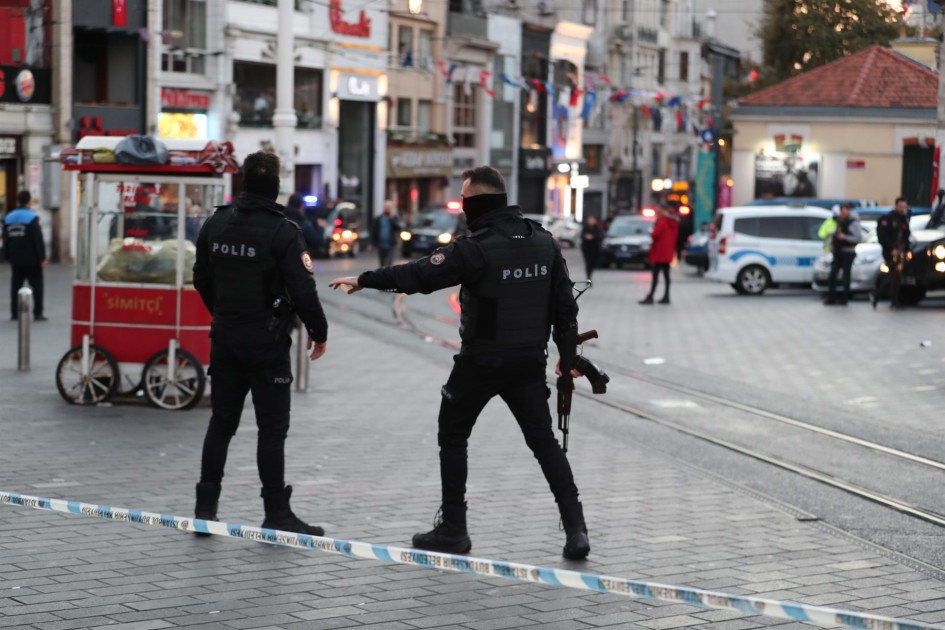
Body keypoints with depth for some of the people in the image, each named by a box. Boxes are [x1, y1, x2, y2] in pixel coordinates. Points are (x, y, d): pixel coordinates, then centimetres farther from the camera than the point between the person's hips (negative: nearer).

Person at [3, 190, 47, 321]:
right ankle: (37, 313, -2)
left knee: (15, 285, 12)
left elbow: (5, 240, 11)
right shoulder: (32, 217, -12)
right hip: (31, 260, -5)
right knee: (37, 285, 1)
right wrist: (42, 257, -9)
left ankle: (14, 312, 11)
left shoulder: (8, 218, 7)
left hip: (15, 260, 5)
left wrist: (8, 256, 16)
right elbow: (38, 239, -14)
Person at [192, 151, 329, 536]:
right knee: (272, 427, 0)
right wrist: (318, 332, -2)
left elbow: (201, 279, 14)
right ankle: (276, 514, 2)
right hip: (267, 341, -6)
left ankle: (205, 507, 14)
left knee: (221, 421, 12)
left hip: (225, 337, 6)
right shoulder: (283, 232, -15)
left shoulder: (215, 224, 5)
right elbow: (302, 288, -16)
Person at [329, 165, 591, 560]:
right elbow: (565, 308, 5)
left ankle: (453, 529, 14)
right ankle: (575, 529, 0)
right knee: (544, 441, 10)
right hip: (529, 361, 5)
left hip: (480, 361, -5)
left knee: (452, 438, 12)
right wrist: (567, 360, 13)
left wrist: (363, 281, -5)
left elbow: (420, 275, -15)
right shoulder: (545, 243, 3)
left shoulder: (477, 248, -17)